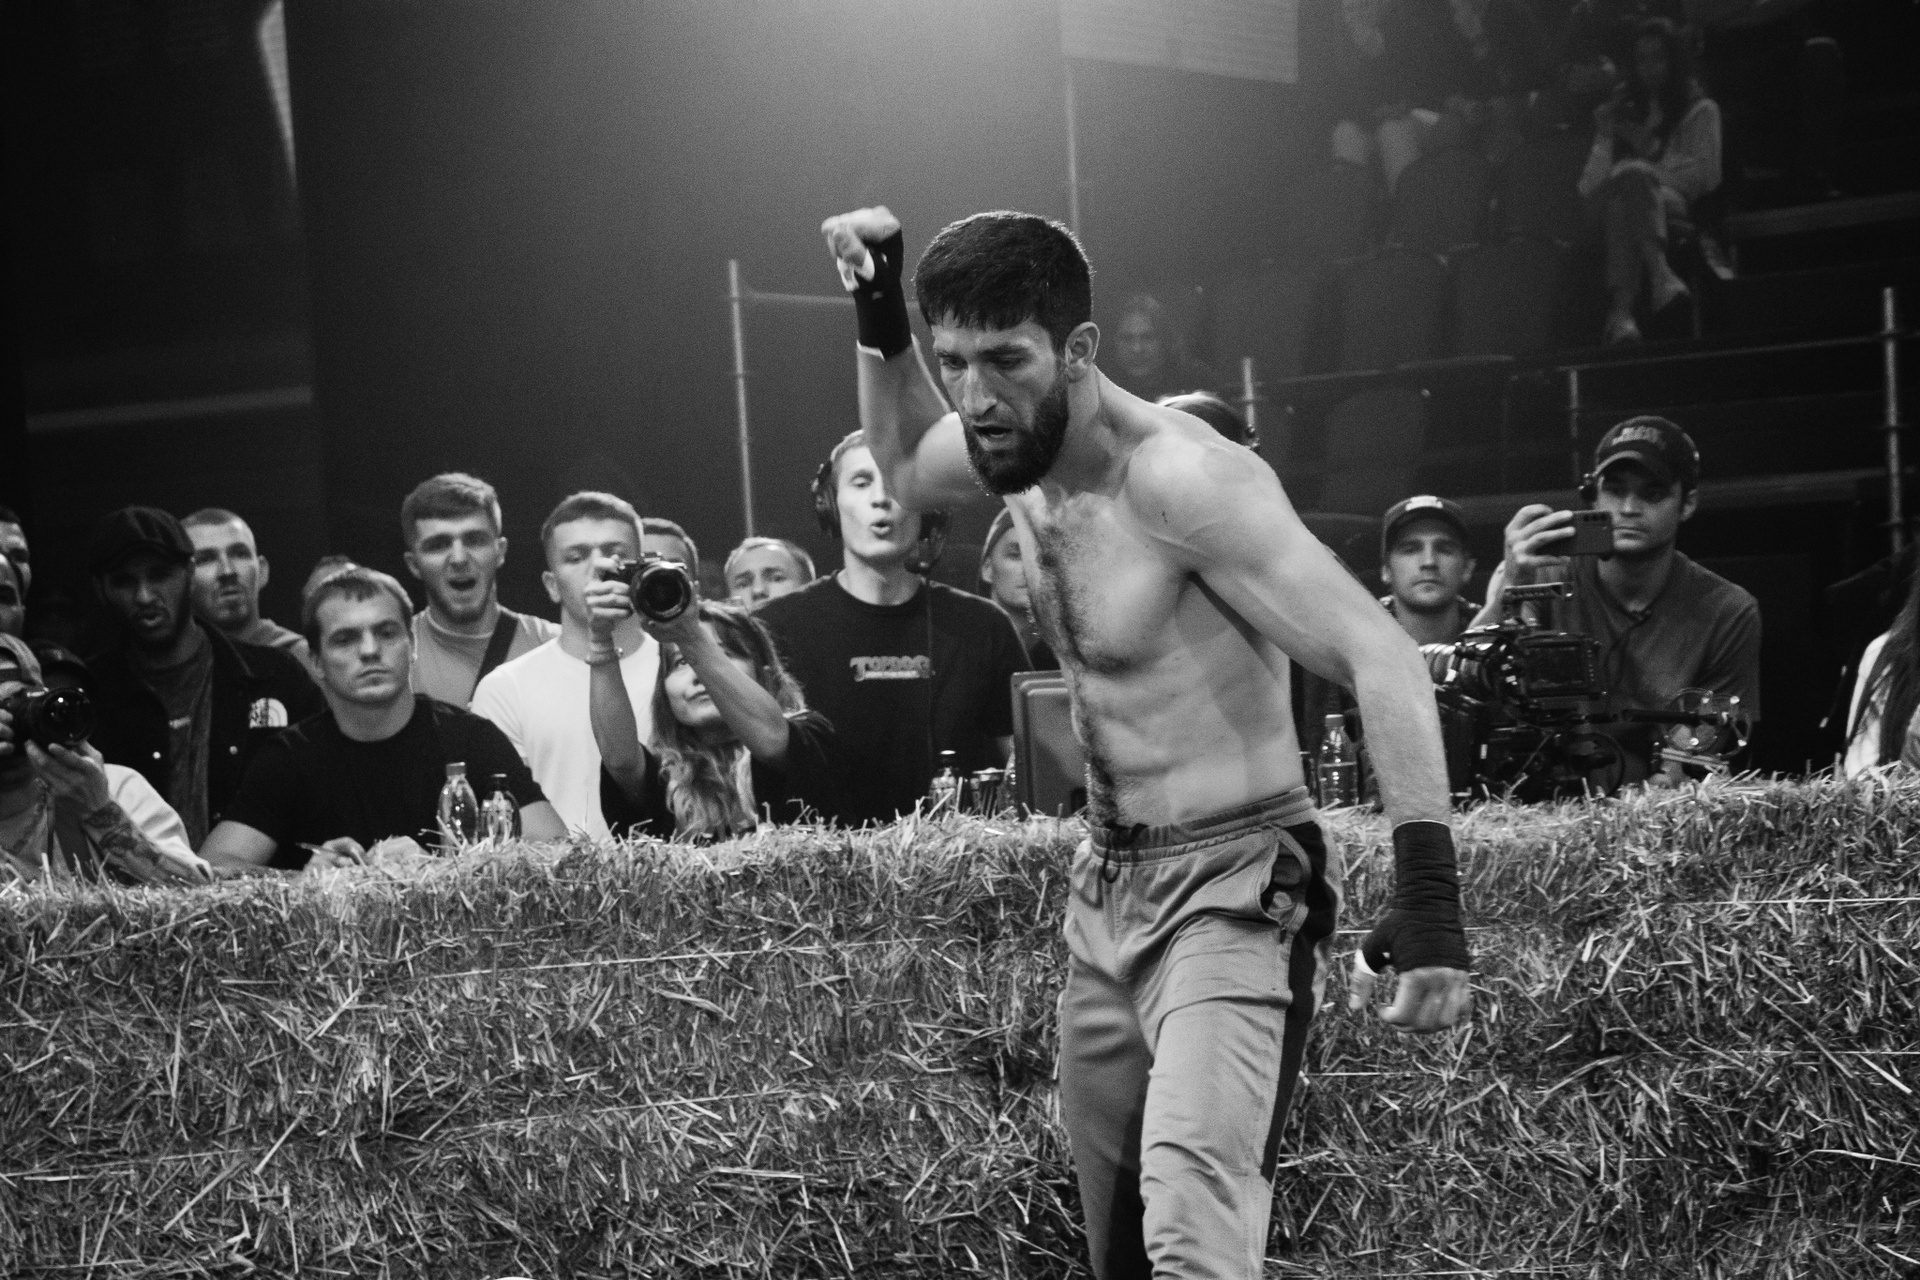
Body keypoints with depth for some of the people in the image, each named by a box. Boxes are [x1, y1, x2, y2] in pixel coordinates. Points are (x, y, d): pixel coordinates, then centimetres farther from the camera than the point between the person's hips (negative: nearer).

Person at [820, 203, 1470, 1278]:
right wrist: (881, 324, 12)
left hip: (1235, 887, -9)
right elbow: (906, 473, 30)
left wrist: (1430, 895, -36)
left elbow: (1382, 656, -27)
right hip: (1109, 893, 9)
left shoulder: (1185, 477, -21)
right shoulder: (1016, 447, 5)